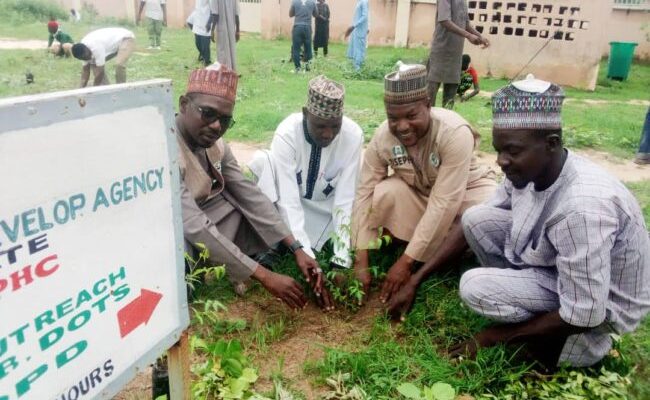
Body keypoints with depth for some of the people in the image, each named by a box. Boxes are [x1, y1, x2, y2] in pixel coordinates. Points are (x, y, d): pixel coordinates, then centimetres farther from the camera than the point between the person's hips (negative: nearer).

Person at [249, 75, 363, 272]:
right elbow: (289, 201, -35)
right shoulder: (287, 134, -32)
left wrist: (341, 260, -31)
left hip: (325, 205, 2)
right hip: (291, 199, -1)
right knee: (263, 161, -30)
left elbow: (345, 200, -26)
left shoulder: (353, 135, -27)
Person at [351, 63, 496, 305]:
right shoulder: (383, 136, -23)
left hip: (467, 189, -2)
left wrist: (407, 261, -36)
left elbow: (444, 204, -35)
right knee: (383, 193, -27)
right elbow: (365, 194, -22)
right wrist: (361, 262, -28)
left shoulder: (455, 132, -34)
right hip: (418, 193, 2)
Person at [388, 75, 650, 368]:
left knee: (476, 287, -24)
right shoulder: (527, 170, -13)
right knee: (476, 219, -9)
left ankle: (561, 343, 0)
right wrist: (416, 280, -3)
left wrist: (499, 336, -17)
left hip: (601, 307, -7)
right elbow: (472, 226, -1)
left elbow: (583, 316, -30)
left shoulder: (581, 208, -37)